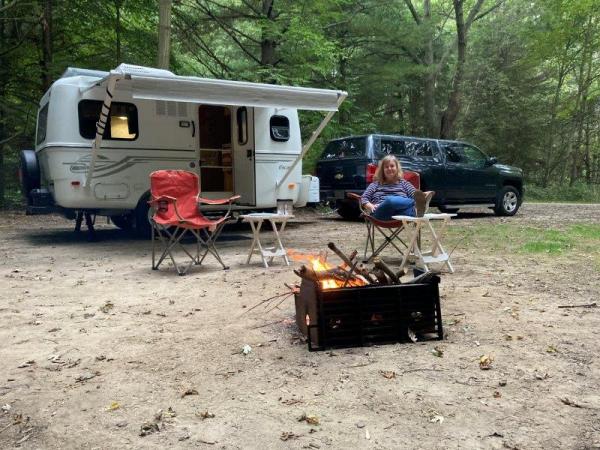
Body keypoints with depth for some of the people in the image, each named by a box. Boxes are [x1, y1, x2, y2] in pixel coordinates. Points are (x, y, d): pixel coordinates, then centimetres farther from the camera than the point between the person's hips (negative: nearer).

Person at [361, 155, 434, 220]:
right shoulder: (376, 184, 28)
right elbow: (364, 198, 17)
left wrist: (421, 196, -12)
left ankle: (417, 209, -71)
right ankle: (419, 204, -58)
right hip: (381, 213, -2)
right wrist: (371, 207, -4)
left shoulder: (403, 183, 28)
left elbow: (414, 194, 12)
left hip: (400, 212, 2)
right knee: (390, 200, -38)